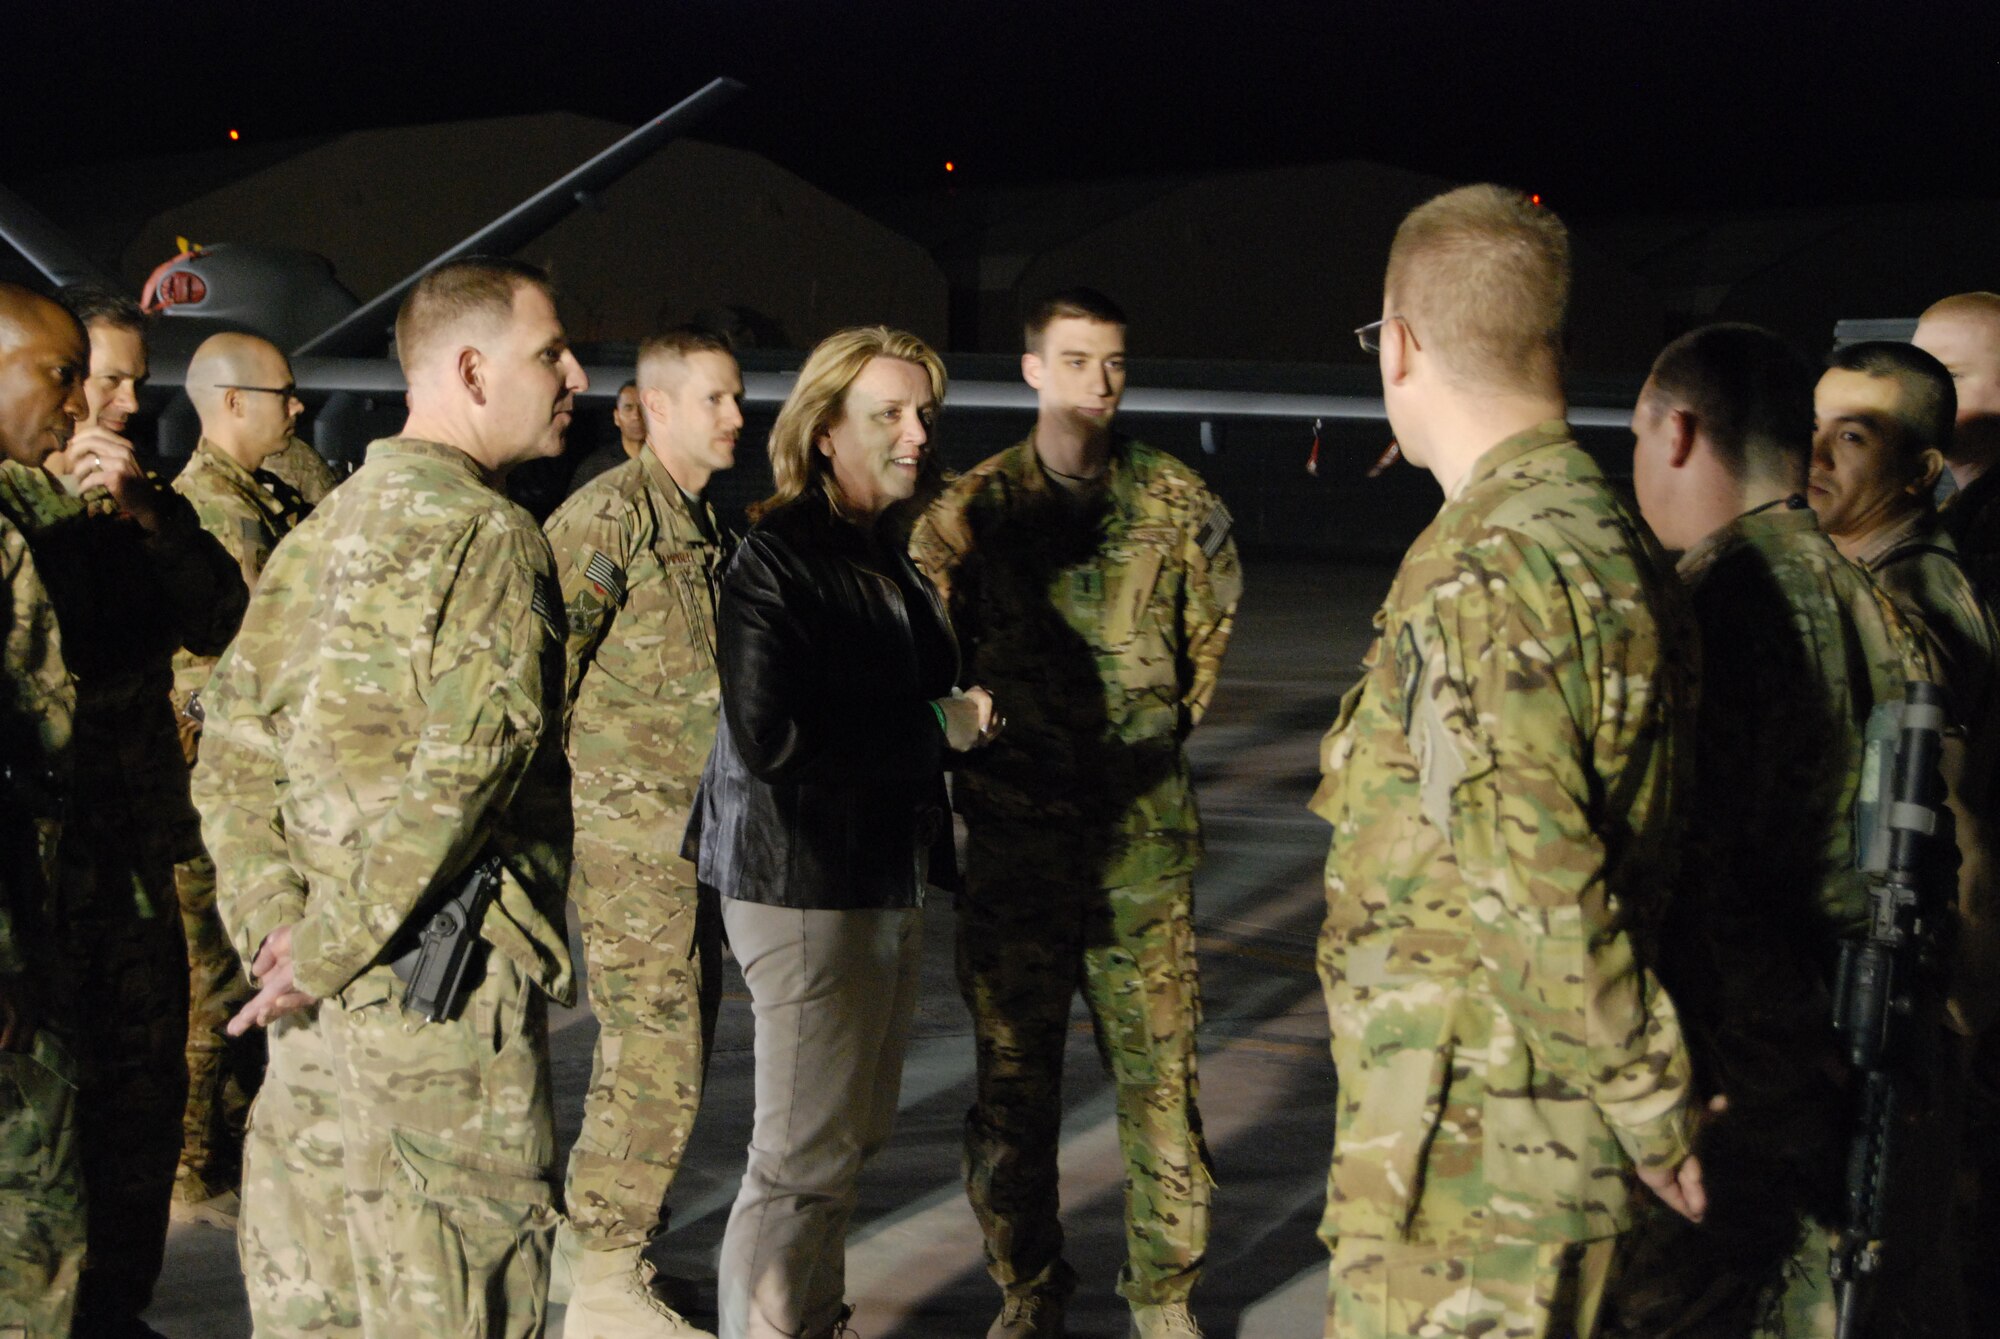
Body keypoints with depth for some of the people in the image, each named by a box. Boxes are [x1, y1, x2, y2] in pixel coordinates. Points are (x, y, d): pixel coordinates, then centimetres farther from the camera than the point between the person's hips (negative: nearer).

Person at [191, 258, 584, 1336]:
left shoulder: (320, 530, 13)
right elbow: (463, 770, -23)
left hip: (315, 1004, 8)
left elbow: (233, 742, 10)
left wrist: (277, 924, 2)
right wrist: (324, 954, -16)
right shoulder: (487, 534, -12)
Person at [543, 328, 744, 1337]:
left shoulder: (708, 526, 15)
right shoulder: (609, 516, -14)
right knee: (657, 1061, -7)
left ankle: (604, 1237, 28)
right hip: (628, 828, -9)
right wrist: (559, 788, -13)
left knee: (663, 1051, 15)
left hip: (691, 830, 9)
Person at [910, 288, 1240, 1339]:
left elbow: (1209, 632, 19)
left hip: (1142, 828, 1)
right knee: (1013, 1069, 7)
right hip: (1013, 824, 0)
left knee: (1158, 1065, 2)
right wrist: (971, 759, 5)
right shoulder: (971, 510, 1)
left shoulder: (1177, 503, 5)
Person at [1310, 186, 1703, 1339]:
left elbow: (1539, 893, -25)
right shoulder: (1617, 540, 9)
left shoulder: (1478, 577, -21)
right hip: (1570, 1119, 10)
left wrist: (1655, 1109, -15)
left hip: (1472, 1152, -9)